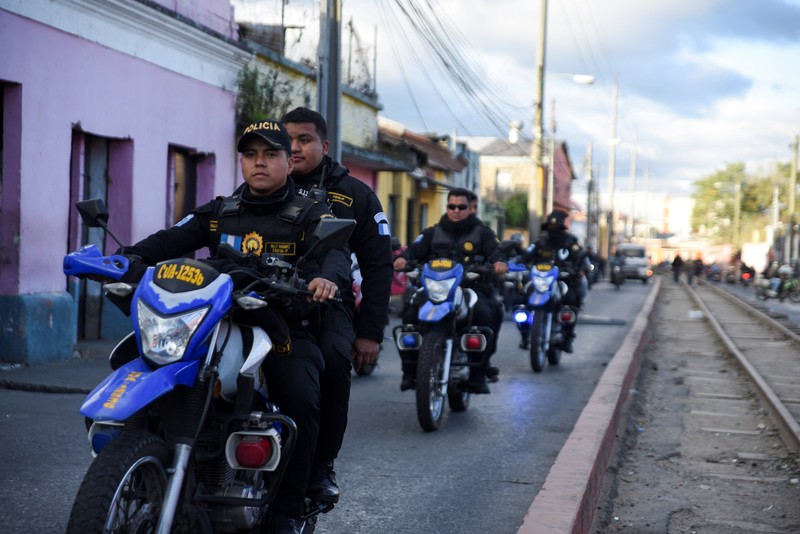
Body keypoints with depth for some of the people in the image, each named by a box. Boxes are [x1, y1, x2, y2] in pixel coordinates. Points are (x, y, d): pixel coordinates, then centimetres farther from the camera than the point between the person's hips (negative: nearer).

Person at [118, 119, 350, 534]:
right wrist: (131, 258, -21)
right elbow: (172, 239, 1)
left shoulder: (310, 215, 6)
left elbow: (336, 252, -14)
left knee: (302, 400, -30)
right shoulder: (218, 213, 16)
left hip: (285, 329, -3)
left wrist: (328, 276, -39)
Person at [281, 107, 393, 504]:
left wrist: (371, 332, 2)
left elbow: (378, 267, 10)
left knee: (333, 357, -33)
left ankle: (321, 466, -17)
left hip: (328, 302, -1)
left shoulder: (355, 196, 11)